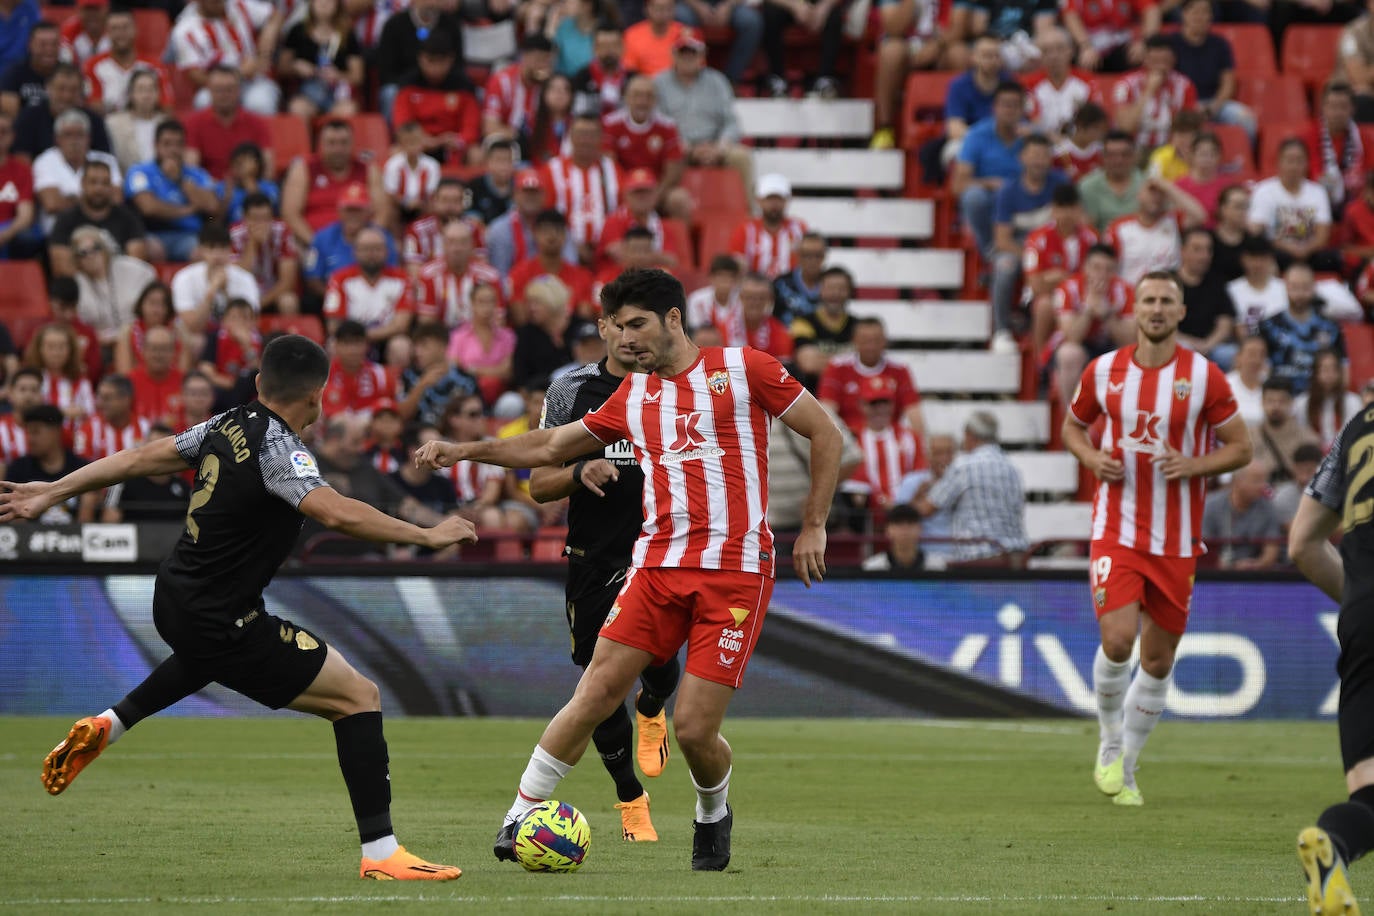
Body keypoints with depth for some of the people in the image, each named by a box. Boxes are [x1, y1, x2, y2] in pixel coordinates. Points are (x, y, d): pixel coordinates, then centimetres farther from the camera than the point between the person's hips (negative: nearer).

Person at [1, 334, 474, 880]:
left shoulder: (229, 426, 3)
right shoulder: (277, 447, -20)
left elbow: (143, 458, 13)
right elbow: (335, 513, -35)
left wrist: (55, 492, 23)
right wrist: (425, 536, -27)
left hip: (173, 603, 9)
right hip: (220, 626, -9)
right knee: (359, 697, -4)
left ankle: (108, 725, 41)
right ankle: (381, 853, -7)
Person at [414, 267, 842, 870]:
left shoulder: (741, 369, 3)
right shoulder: (632, 396, 16)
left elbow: (825, 433, 6)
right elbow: (550, 447, 24)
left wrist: (813, 527, 2)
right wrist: (464, 451, 13)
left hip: (736, 569, -4)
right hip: (657, 565, 4)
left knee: (693, 727, -9)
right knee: (594, 695, -10)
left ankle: (713, 815, 22)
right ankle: (519, 817, -4)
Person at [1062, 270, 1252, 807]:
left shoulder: (1204, 376, -3)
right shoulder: (1104, 371, 1)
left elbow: (1240, 448, 2)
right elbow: (1072, 426, 18)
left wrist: (1193, 465, -16)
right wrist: (1091, 457, -4)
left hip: (1176, 540, 1)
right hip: (1117, 530, -1)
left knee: (1158, 660, 6)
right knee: (1118, 639, -19)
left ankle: (1126, 764, 24)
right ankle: (1110, 743, 8)